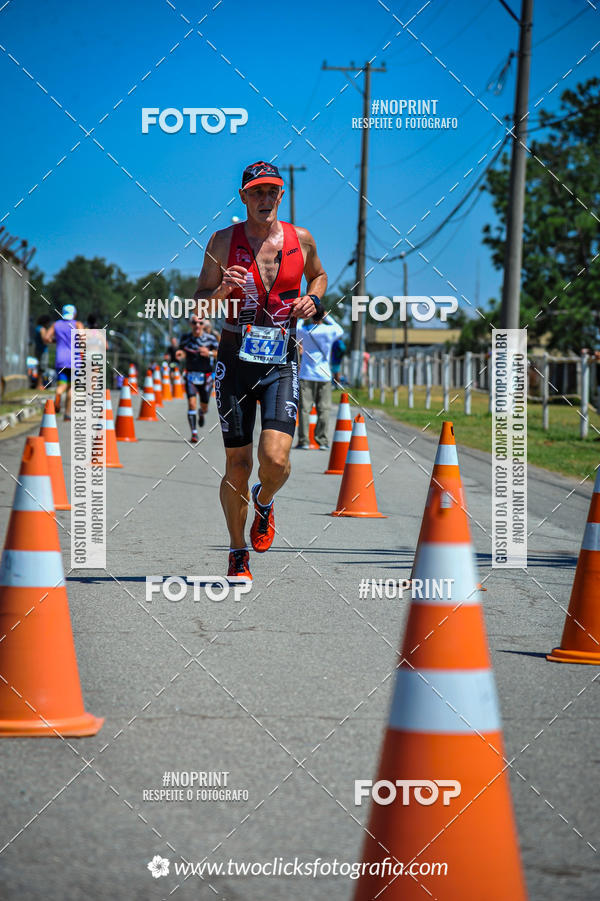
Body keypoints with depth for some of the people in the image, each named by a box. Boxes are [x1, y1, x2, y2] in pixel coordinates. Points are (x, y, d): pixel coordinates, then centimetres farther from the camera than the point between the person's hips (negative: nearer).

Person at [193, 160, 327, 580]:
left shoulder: (300, 239, 3)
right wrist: (222, 290, -17)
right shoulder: (224, 241, -1)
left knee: (276, 459, -16)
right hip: (236, 361, 0)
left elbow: (318, 274, 24)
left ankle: (264, 502, 21)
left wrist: (312, 299, 2)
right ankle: (238, 553, 22)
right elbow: (200, 303, 4)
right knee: (238, 466, 2)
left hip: (282, 363, 0)